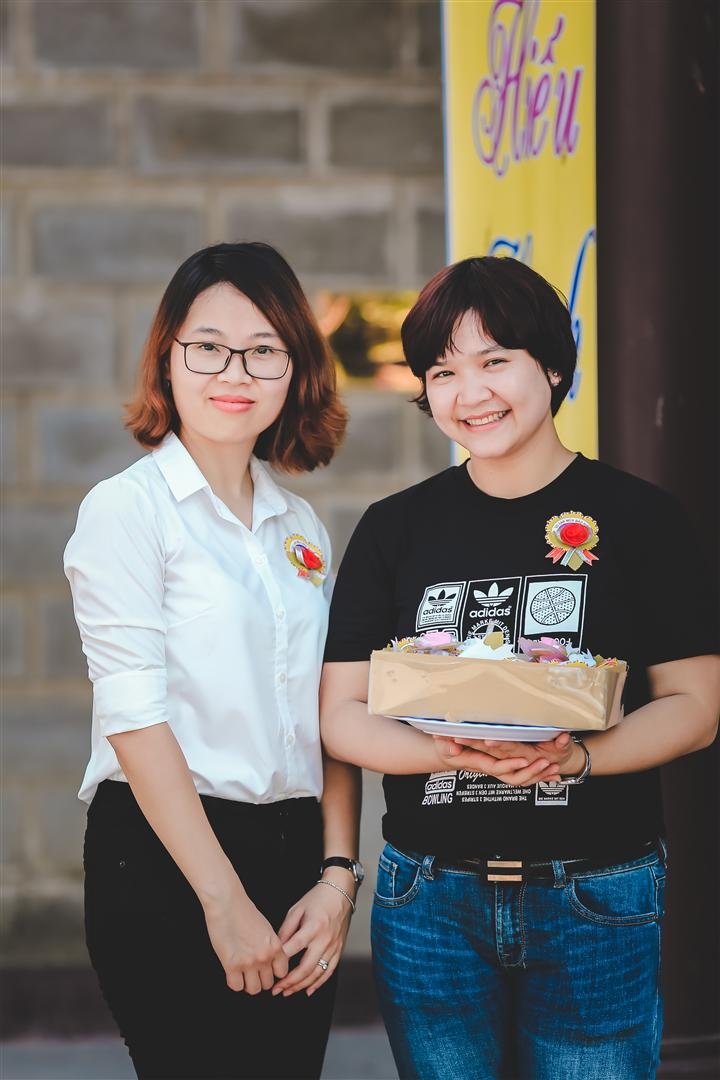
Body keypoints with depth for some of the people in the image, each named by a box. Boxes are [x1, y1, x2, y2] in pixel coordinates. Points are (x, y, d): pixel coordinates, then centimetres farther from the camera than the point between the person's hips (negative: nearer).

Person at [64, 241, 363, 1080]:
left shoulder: (300, 527, 14)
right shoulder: (128, 509, -5)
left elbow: (331, 719, 13)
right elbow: (136, 717, -12)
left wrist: (338, 876, -1)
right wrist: (226, 902, -16)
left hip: (295, 852, 6)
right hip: (163, 866, -6)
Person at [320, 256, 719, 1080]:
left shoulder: (639, 519, 0)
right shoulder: (394, 530, 5)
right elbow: (340, 715, 1)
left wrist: (577, 758, -19)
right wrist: (456, 752, -18)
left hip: (596, 903, -2)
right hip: (430, 903, 2)